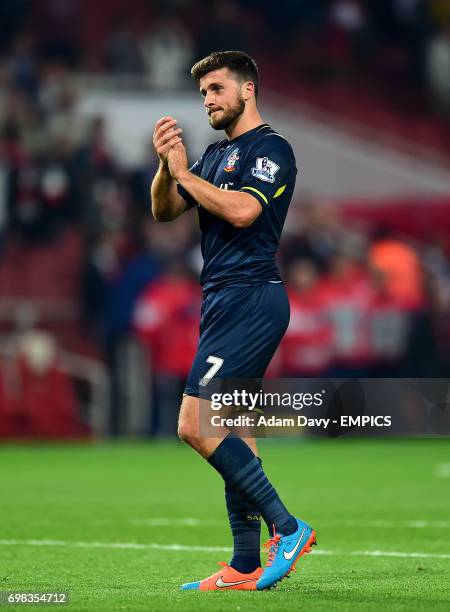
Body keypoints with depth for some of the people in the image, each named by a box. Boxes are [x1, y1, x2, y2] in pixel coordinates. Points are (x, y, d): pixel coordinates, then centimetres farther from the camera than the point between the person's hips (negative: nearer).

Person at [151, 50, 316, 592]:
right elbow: (164, 211, 15)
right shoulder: (214, 155, 20)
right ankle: (246, 567, 10)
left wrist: (183, 171, -14)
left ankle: (288, 528, -11)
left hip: (250, 299, -10)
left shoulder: (271, 149, -7)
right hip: (224, 303, 10)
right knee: (230, 432, 8)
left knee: (195, 426, -16)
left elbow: (241, 210, -22)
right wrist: (165, 165, -4)